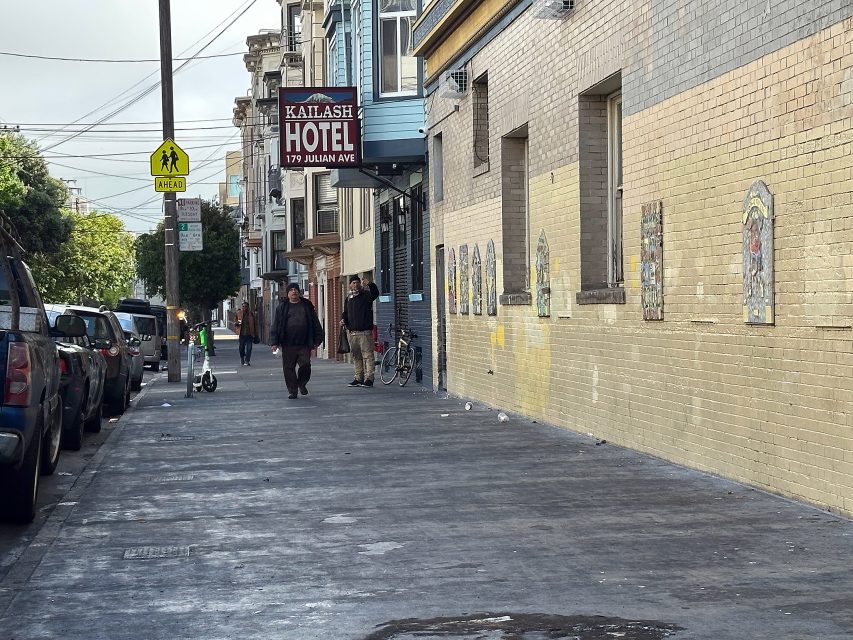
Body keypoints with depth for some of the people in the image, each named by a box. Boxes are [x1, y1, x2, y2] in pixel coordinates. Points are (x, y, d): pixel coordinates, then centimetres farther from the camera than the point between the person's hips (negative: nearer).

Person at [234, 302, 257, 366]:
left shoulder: (251, 314, 4)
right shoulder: (238, 314, 3)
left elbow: (255, 325, 9)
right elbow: (235, 323, 9)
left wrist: (255, 334, 7)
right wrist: (237, 323, -16)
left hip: (249, 334, 0)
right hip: (242, 334, 1)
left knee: (249, 348, -7)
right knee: (241, 348, 9)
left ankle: (247, 361, -2)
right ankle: (242, 358, 34)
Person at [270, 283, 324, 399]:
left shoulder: (307, 306, 11)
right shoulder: (282, 307, 8)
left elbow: (315, 323, 12)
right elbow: (276, 326, 6)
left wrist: (317, 339, 5)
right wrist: (275, 342, -1)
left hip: (304, 345, 0)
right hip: (288, 345, 0)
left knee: (305, 365, -5)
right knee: (289, 368, 1)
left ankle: (302, 384, 22)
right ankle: (292, 391, 11)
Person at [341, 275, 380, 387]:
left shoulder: (366, 295, 0)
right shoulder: (349, 298, 17)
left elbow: (375, 293, -22)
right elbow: (345, 312, 27)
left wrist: (370, 284, -38)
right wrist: (343, 319, 7)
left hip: (365, 331, -6)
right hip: (352, 331, 6)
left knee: (367, 355, -9)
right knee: (356, 356, 11)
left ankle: (369, 378, -9)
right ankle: (358, 378, 17)